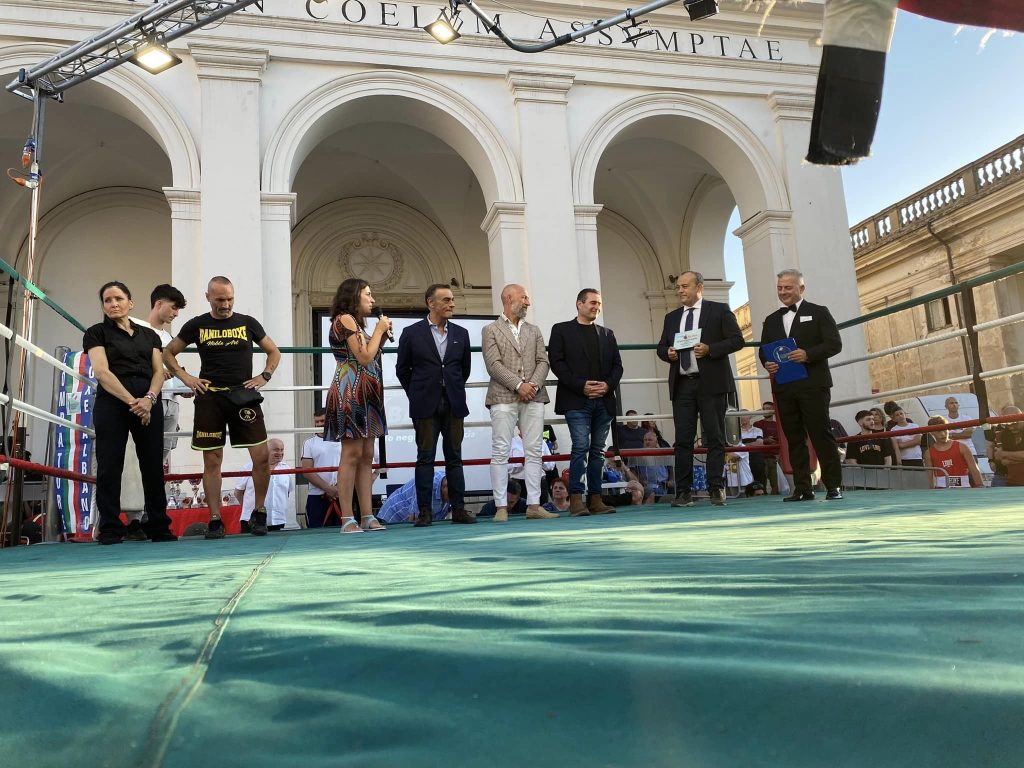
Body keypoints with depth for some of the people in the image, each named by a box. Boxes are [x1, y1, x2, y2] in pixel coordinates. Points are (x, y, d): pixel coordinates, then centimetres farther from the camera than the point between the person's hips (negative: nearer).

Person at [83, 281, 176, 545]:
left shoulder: (149, 335, 18)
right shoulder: (96, 333, 8)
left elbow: (159, 371, 9)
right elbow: (102, 372, -5)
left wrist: (149, 398, -12)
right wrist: (131, 401, -16)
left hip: (149, 402, 3)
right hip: (112, 402, -3)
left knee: (154, 465, 2)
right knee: (110, 466, -3)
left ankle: (158, 527, 8)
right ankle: (110, 529, 3)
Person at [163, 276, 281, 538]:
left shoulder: (248, 323, 8)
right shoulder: (197, 325, 7)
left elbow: (274, 352, 17)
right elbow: (168, 353, 16)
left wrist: (264, 376, 2)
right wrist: (184, 376, 2)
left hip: (243, 396, 0)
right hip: (209, 397, 0)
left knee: (262, 456, -7)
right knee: (212, 460, 2)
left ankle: (259, 512, 11)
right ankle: (215, 520, 11)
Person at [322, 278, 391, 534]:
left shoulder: (356, 323, 23)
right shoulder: (344, 318, -6)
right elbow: (364, 357, -13)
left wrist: (381, 336, 11)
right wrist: (379, 331, -2)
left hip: (366, 394, 10)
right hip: (350, 392, -10)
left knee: (367, 456, 5)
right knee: (352, 453, -12)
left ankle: (368, 516, 5)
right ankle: (347, 519, -10)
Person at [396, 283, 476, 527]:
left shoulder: (461, 333, 9)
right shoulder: (412, 333, 0)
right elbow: (402, 369, 7)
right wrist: (417, 395, 8)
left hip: (454, 405, 3)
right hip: (425, 406, -3)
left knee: (455, 458, 5)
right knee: (425, 458, 0)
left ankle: (458, 509, 10)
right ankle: (425, 511, 4)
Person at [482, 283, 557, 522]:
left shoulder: (534, 330, 20)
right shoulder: (491, 330, 6)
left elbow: (543, 362, 10)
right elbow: (494, 365, -5)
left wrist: (533, 385, -8)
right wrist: (518, 385, -15)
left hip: (533, 397, 4)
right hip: (503, 397, -4)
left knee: (534, 452, 2)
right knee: (500, 452, -5)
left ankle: (534, 505, 6)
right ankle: (501, 507, -1)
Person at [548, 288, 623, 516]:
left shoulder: (607, 334, 19)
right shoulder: (561, 330, 6)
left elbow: (617, 365, 15)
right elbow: (556, 362, -4)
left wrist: (608, 384, -5)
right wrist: (581, 385, -12)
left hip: (603, 401, 5)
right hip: (576, 401, -5)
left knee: (598, 450, 6)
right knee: (581, 446, -13)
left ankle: (595, 499, 11)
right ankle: (576, 498, -9)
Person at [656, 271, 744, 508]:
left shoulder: (719, 310, 5)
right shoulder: (672, 317, 18)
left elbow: (737, 339, -1)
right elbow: (661, 346, 21)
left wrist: (710, 349, -15)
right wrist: (667, 353, -2)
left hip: (711, 383, -4)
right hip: (682, 384, 4)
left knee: (715, 438, 0)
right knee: (683, 440, 0)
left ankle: (716, 489, 5)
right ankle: (683, 492, 3)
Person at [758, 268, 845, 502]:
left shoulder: (818, 313, 6)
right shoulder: (771, 320, 19)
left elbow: (835, 344, -3)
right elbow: (763, 351, 18)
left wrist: (808, 354, -18)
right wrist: (766, 363, -4)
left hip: (812, 384, -4)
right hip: (784, 387, 5)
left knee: (821, 434, -5)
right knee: (794, 438, 4)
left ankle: (833, 486, 3)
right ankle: (802, 488, 8)